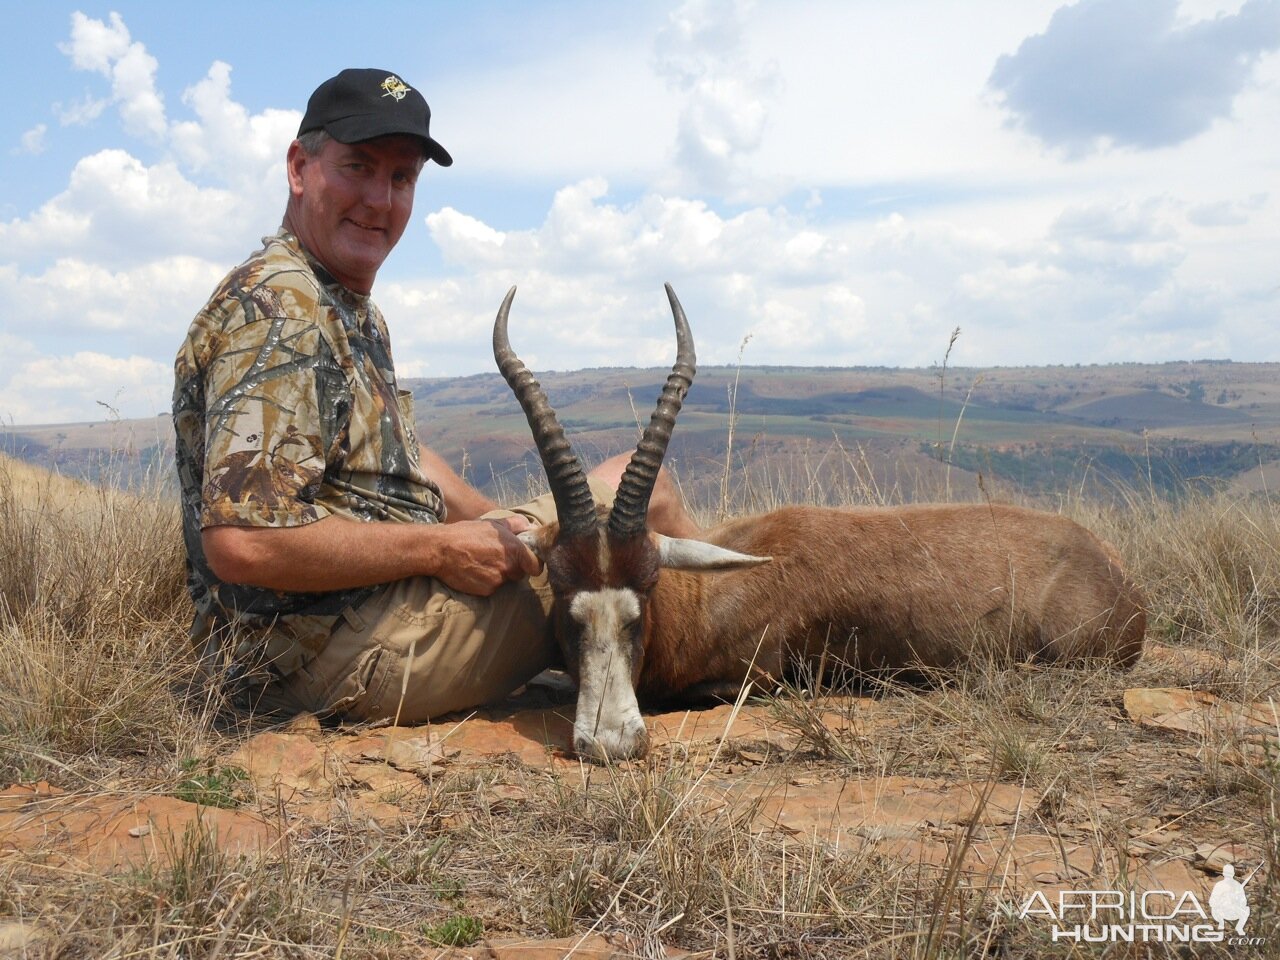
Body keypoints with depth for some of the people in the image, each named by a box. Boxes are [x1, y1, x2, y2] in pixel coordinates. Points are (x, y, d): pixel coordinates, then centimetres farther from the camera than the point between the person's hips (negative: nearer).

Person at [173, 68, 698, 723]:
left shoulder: (353, 312, 15)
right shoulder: (278, 308, -19)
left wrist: (504, 527, 8)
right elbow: (241, 540, -28)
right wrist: (439, 549, -21)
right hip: (339, 658, -11)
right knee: (641, 486, -1)